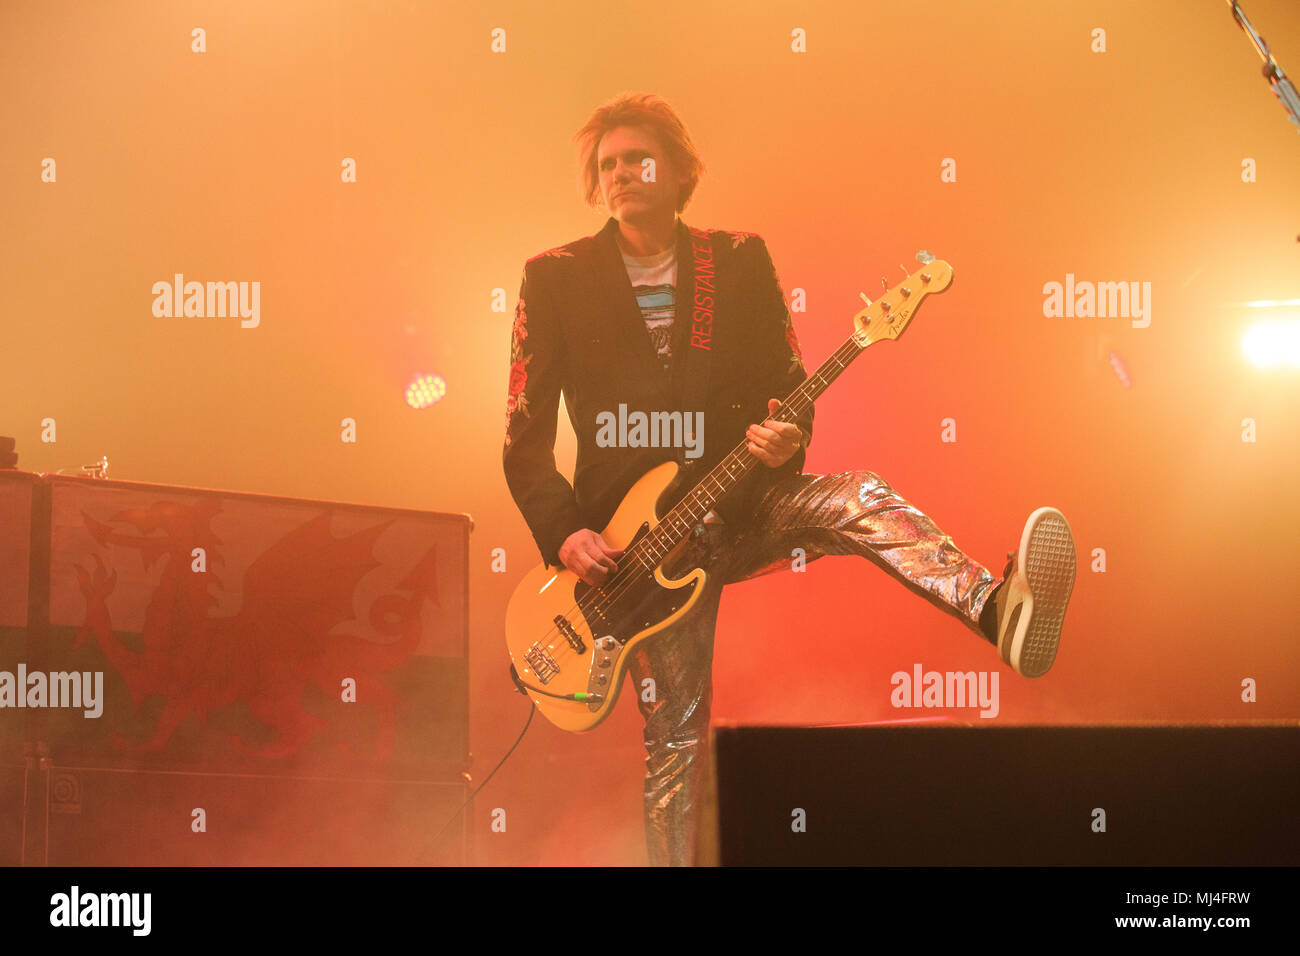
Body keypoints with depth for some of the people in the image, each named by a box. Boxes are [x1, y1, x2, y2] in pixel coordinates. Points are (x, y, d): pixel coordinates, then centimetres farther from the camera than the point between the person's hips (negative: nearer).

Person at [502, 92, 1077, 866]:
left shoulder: (740, 261, 6)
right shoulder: (557, 278, 1)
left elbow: (788, 384, 9)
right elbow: (526, 433, 1)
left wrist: (787, 438, -15)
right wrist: (562, 534, -12)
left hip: (741, 504, 1)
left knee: (856, 498, -29)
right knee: (676, 737, -3)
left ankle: (1000, 611, -52)